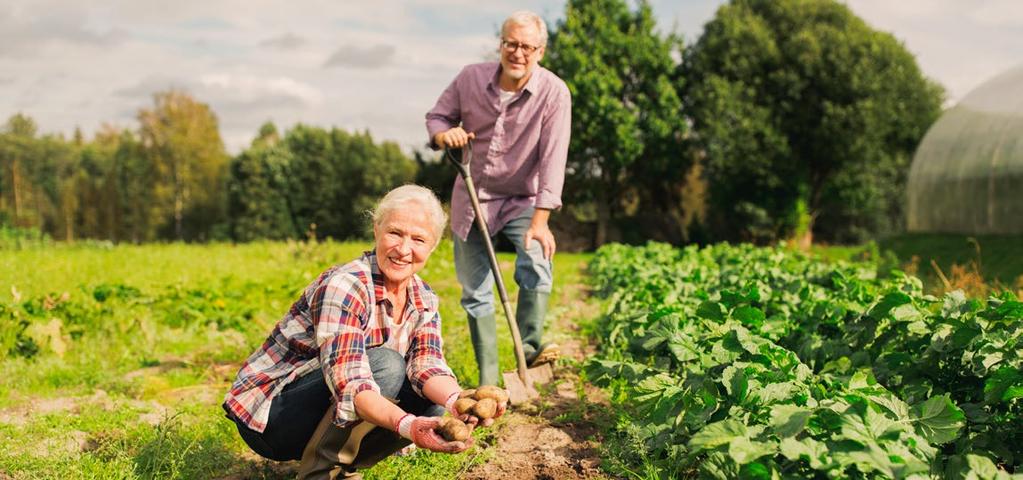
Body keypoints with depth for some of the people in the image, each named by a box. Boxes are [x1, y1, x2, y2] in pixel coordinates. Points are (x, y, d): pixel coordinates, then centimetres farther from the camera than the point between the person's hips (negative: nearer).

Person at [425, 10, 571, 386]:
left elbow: (553, 159, -23)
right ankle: (488, 379, 15)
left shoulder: (554, 93, -19)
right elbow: (436, 116, 4)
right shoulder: (470, 78, -10)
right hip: (471, 198, 3)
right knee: (475, 292, 5)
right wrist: (443, 134, -21)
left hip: (522, 201, -2)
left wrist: (540, 220, -30)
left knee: (537, 266, -30)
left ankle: (529, 345, -13)